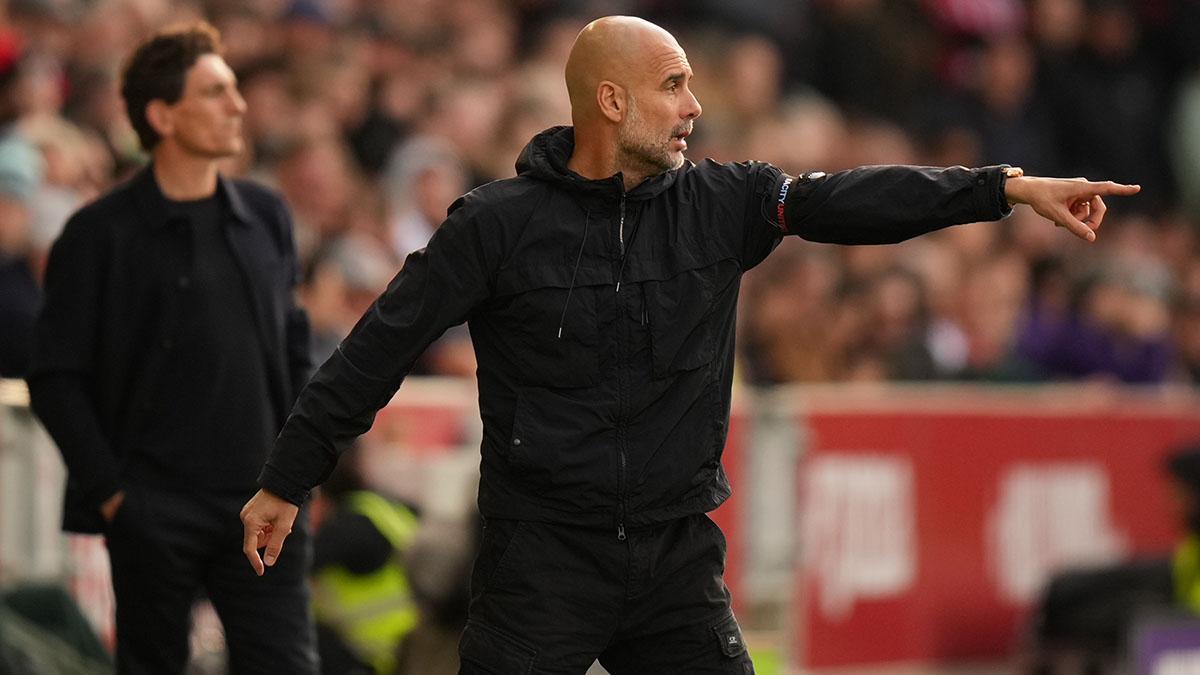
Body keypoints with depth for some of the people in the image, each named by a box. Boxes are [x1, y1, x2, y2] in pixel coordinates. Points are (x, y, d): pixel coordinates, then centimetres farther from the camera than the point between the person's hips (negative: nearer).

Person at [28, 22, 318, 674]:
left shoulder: (266, 218, 11)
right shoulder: (101, 234, -5)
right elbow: (55, 378, -5)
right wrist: (108, 489, -10)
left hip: (261, 502, 4)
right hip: (156, 511, -4)